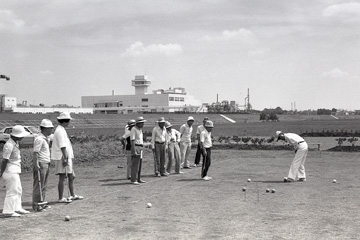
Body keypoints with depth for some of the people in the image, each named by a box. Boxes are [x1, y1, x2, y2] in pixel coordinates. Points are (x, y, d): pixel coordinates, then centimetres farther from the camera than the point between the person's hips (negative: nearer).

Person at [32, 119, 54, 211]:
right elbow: (35, 153, -19)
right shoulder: (39, 139, -15)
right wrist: (36, 165, -23)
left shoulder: (46, 138, 15)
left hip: (46, 164, 10)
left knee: (44, 186, 14)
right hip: (40, 164, -10)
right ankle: (36, 205, 0)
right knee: (38, 185, -5)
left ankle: (42, 203, 21)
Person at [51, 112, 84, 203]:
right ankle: (61, 198, 2)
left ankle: (73, 195, 27)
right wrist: (65, 158, -23)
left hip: (67, 158, 11)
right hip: (62, 158, -11)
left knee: (71, 177, 17)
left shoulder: (62, 130, 17)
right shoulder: (60, 131, -16)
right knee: (62, 178, -4)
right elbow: (62, 146, -22)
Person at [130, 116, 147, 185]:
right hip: (135, 148, -9)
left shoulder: (140, 130, 16)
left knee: (139, 164, 10)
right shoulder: (133, 129, -12)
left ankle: (138, 179, 15)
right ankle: (133, 180, -7)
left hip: (140, 148, 9)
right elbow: (132, 141, -18)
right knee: (135, 165, -9)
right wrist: (134, 151, -23)